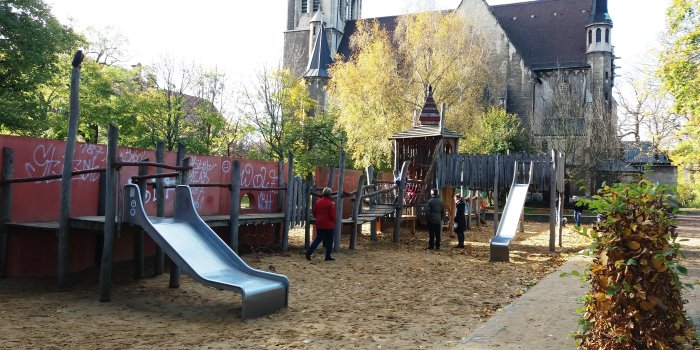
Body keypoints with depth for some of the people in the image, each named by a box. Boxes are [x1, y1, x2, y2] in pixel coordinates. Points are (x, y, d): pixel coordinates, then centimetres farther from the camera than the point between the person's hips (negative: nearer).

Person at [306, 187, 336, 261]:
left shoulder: (318, 202, 2)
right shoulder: (330, 203, -15)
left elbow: (314, 213, 9)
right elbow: (333, 215, -13)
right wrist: (333, 221, 7)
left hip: (319, 225, 5)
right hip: (328, 225, -5)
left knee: (317, 239, 14)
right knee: (329, 241, 7)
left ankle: (309, 252, 1)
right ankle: (328, 256, 11)